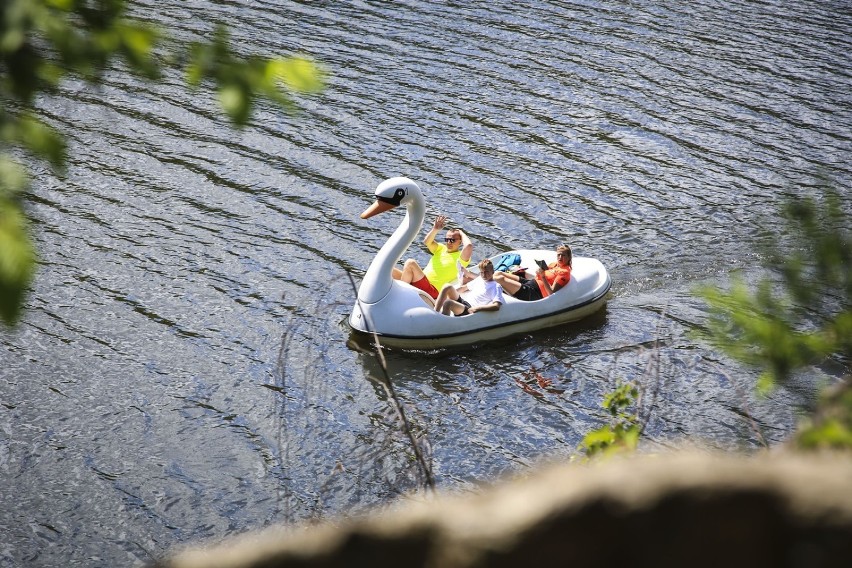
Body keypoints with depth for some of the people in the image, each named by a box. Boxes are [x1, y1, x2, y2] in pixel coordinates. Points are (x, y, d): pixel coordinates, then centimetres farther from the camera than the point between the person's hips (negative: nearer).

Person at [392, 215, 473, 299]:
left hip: (432, 290, -8)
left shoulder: (460, 256, 1)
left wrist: (461, 233, -1)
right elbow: (427, 242, 8)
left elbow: (469, 246, -20)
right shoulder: (441, 249, 24)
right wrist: (435, 229, -7)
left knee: (410, 263, -28)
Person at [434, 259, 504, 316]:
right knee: (448, 287, -10)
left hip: (471, 311, -9)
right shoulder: (479, 279, 16)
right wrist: (452, 292, 19)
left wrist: (477, 308, -27)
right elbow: (464, 287, 30)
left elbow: (496, 306, -24)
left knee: (447, 303, -33)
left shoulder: (496, 287, -9)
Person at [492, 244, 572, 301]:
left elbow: (551, 292, -18)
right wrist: (539, 272, -3)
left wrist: (543, 276, -24)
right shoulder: (554, 264, 13)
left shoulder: (564, 272, -11)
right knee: (499, 273, 1)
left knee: (501, 279, -19)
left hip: (533, 294, -9)